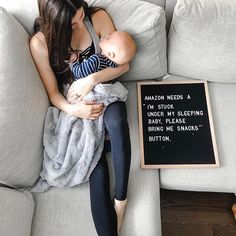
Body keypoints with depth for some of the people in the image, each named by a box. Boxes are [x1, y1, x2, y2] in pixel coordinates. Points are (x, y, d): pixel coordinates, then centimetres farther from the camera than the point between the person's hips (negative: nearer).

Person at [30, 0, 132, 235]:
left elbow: (123, 63, -5)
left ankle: (120, 198, -21)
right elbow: (52, 92, -4)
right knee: (96, 166, -19)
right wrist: (73, 109, -25)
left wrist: (91, 79, -21)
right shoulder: (40, 42, -9)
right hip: (74, 104, -1)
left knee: (117, 123, -36)